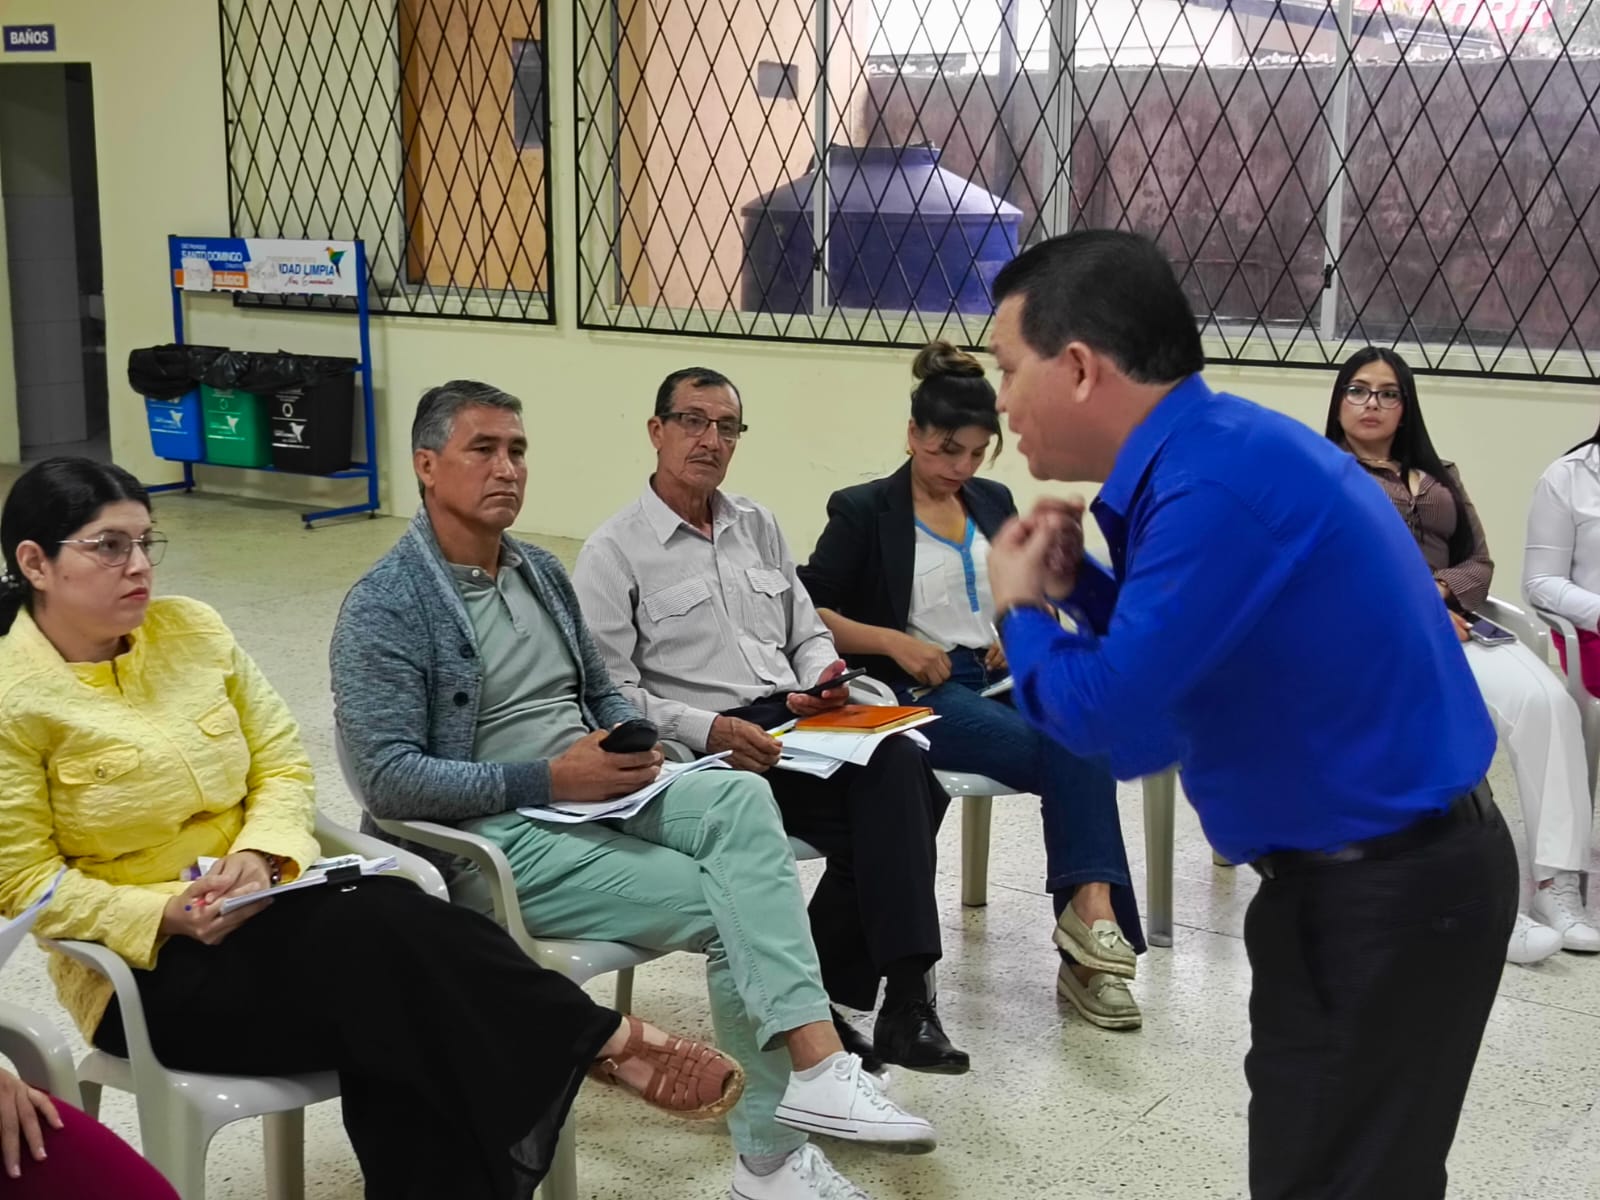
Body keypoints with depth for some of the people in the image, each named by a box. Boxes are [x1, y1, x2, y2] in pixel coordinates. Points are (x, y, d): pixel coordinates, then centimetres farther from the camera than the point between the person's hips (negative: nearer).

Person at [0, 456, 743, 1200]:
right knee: (383, 936, -28)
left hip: (261, 911, 5)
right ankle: (601, 1040, -19)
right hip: (143, 972, -5)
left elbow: (283, 764, 6)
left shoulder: (192, 629, 3)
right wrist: (168, 914, -24)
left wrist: (258, 856, -15)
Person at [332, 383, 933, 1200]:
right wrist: (549, 779, -22)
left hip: (596, 792, 6)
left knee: (739, 800, -24)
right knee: (726, 908, -20)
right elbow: (390, 779, -17)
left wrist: (631, 746, -2)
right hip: (493, 836, -6)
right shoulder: (384, 608, -10)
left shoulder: (542, 573, 14)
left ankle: (814, 1067, -32)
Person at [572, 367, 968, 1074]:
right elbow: (612, 693, -7)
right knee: (888, 806, -28)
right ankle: (902, 999, -23)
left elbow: (809, 635, 24)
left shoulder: (758, 527, 21)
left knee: (900, 764, -27)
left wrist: (822, 681, 0)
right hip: (704, 751, -6)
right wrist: (711, 730, -21)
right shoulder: (614, 552, 1)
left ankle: (829, 987, -20)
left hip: (793, 724, 6)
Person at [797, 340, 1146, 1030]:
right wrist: (893, 642, -12)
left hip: (1001, 678, 5)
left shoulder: (994, 503, 20)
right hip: (921, 692, -5)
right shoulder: (864, 512, 4)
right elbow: (804, 611, 0)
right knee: (1071, 753, -30)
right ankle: (1093, 918, -37)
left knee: (1081, 737, -31)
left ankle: (1090, 916, -40)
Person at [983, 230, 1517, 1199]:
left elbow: (1108, 714, -23)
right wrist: (1077, 587, 1)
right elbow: (1175, 658, 16)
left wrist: (1019, 610, -5)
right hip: (1380, 869, 10)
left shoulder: (1220, 484, -26)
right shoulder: (1216, 452, 7)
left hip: (1382, 895, -10)